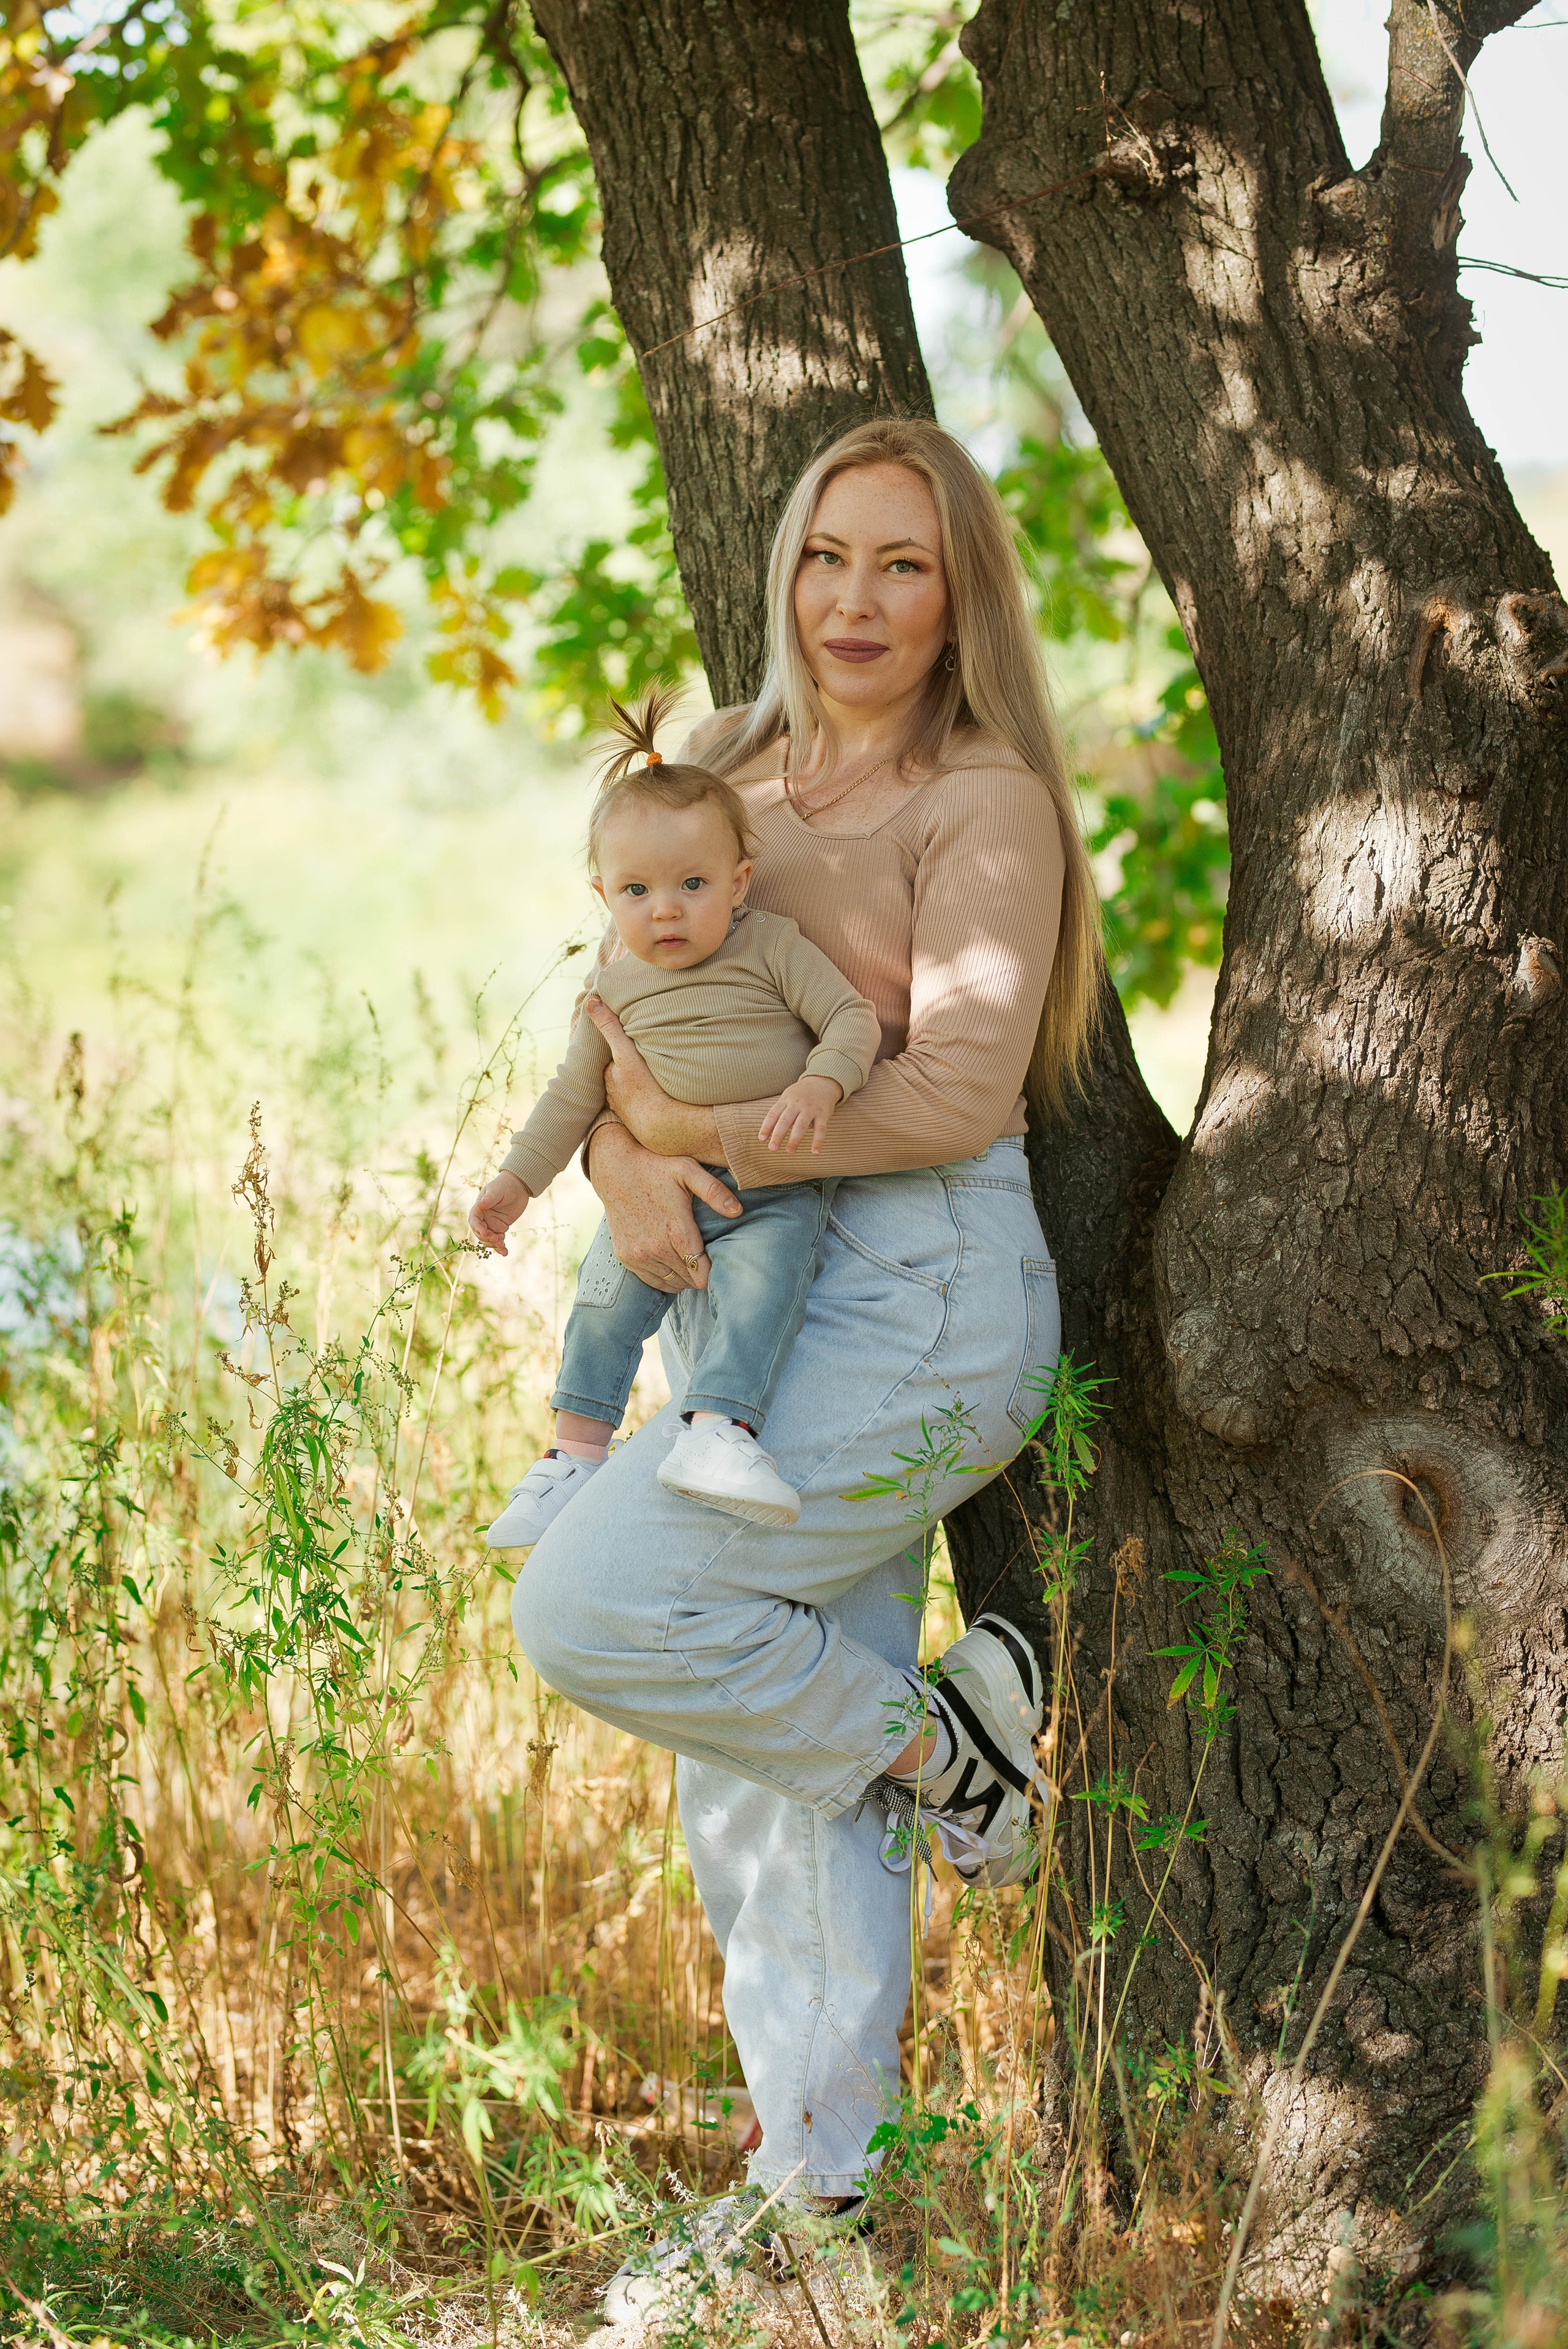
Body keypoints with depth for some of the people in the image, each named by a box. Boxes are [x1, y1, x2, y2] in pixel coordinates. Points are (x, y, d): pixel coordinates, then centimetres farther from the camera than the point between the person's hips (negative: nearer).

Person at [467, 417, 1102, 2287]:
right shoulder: (731, 780, 13)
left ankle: (938, 1734, 3)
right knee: (751, 1779, 8)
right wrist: (623, 1156, -13)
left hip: (918, 1302, -7)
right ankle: (814, 2182, 17)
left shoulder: (988, 804, -7)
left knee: (584, 1615, -18)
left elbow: (956, 1094, -17)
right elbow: (632, 1020, 8)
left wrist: (702, 1129, -12)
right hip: (744, 1297, 7)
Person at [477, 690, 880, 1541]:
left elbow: (855, 1019, -10)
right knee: (612, 1284, -11)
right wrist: (516, 1180, 19)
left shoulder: (772, 947, -6)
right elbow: (576, 1091, 18)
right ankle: (578, 1450, -2)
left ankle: (719, 1426, -38)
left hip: (778, 1188, -4)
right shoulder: (619, 990, 6)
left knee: (759, 1280, -28)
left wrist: (819, 1087, -30)